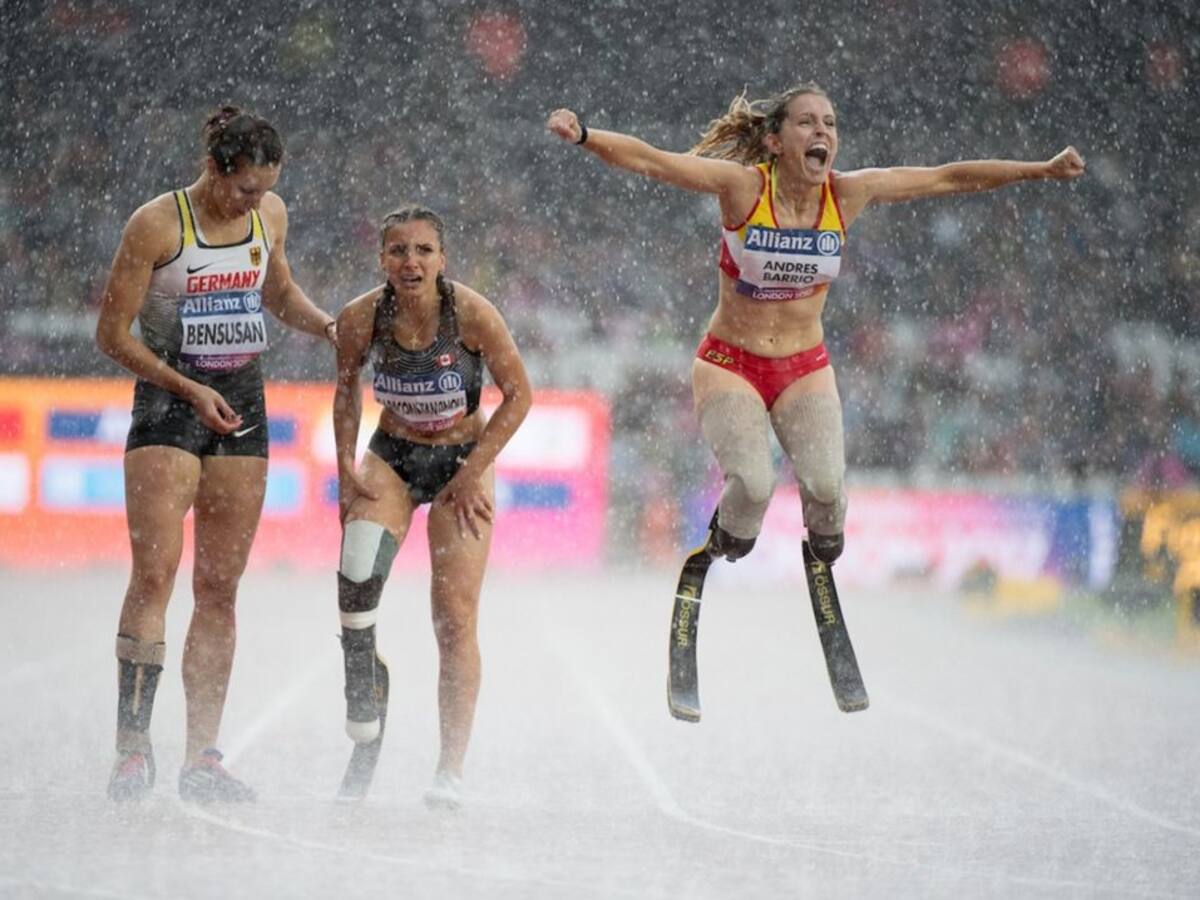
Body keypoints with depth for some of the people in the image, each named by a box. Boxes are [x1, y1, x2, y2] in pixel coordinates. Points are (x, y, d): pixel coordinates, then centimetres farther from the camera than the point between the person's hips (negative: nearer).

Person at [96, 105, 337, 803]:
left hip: (242, 404, 5)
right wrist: (190, 390, -15)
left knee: (220, 587, 3)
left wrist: (325, 325, 3)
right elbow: (113, 333, -8)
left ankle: (203, 757, 6)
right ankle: (134, 745, -15)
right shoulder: (156, 225, -11)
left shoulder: (271, 215, 5)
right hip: (168, 403, -5)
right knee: (156, 572, -16)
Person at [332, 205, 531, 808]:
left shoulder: (471, 313, -22)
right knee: (358, 571, -27)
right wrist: (346, 467, -2)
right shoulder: (361, 319, -15)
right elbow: (347, 391, 5)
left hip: (461, 462, -1)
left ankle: (452, 770, 3)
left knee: (455, 618, -3)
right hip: (391, 458, 1)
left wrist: (472, 473, -12)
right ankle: (362, 696, -9)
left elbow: (518, 396, -10)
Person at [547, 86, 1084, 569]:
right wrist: (583, 137, -41)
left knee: (826, 485, -21)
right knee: (752, 484, -24)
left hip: (805, 369, 2)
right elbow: (648, 161, -25)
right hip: (730, 364, -2)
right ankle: (723, 545, 12)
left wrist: (1041, 170, 0)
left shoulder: (847, 194, -8)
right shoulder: (743, 186, -16)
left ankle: (824, 549, 15)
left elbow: (948, 179, -2)